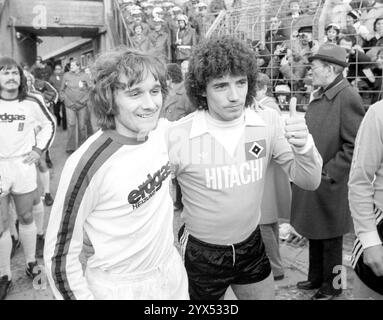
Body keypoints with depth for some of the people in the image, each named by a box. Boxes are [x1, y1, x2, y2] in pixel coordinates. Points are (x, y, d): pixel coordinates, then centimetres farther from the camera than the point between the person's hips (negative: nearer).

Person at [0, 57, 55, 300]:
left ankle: (31, 263, 28)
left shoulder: (31, 103, -2)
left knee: (26, 217, 12)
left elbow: (49, 125, 12)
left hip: (23, 164, 0)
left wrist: (39, 149, 3)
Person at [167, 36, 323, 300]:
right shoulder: (177, 136, -21)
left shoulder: (268, 122, -12)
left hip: (252, 247, 3)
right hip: (200, 253, -2)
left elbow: (309, 181, -10)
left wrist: (304, 147, -29)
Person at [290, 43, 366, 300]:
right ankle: (316, 278, 40)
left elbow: (355, 146, -19)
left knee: (330, 239, 10)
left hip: (329, 185, -8)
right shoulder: (318, 95, 8)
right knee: (314, 234, 21)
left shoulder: (348, 98, -17)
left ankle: (331, 286, 30)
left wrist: (328, 173, -18)